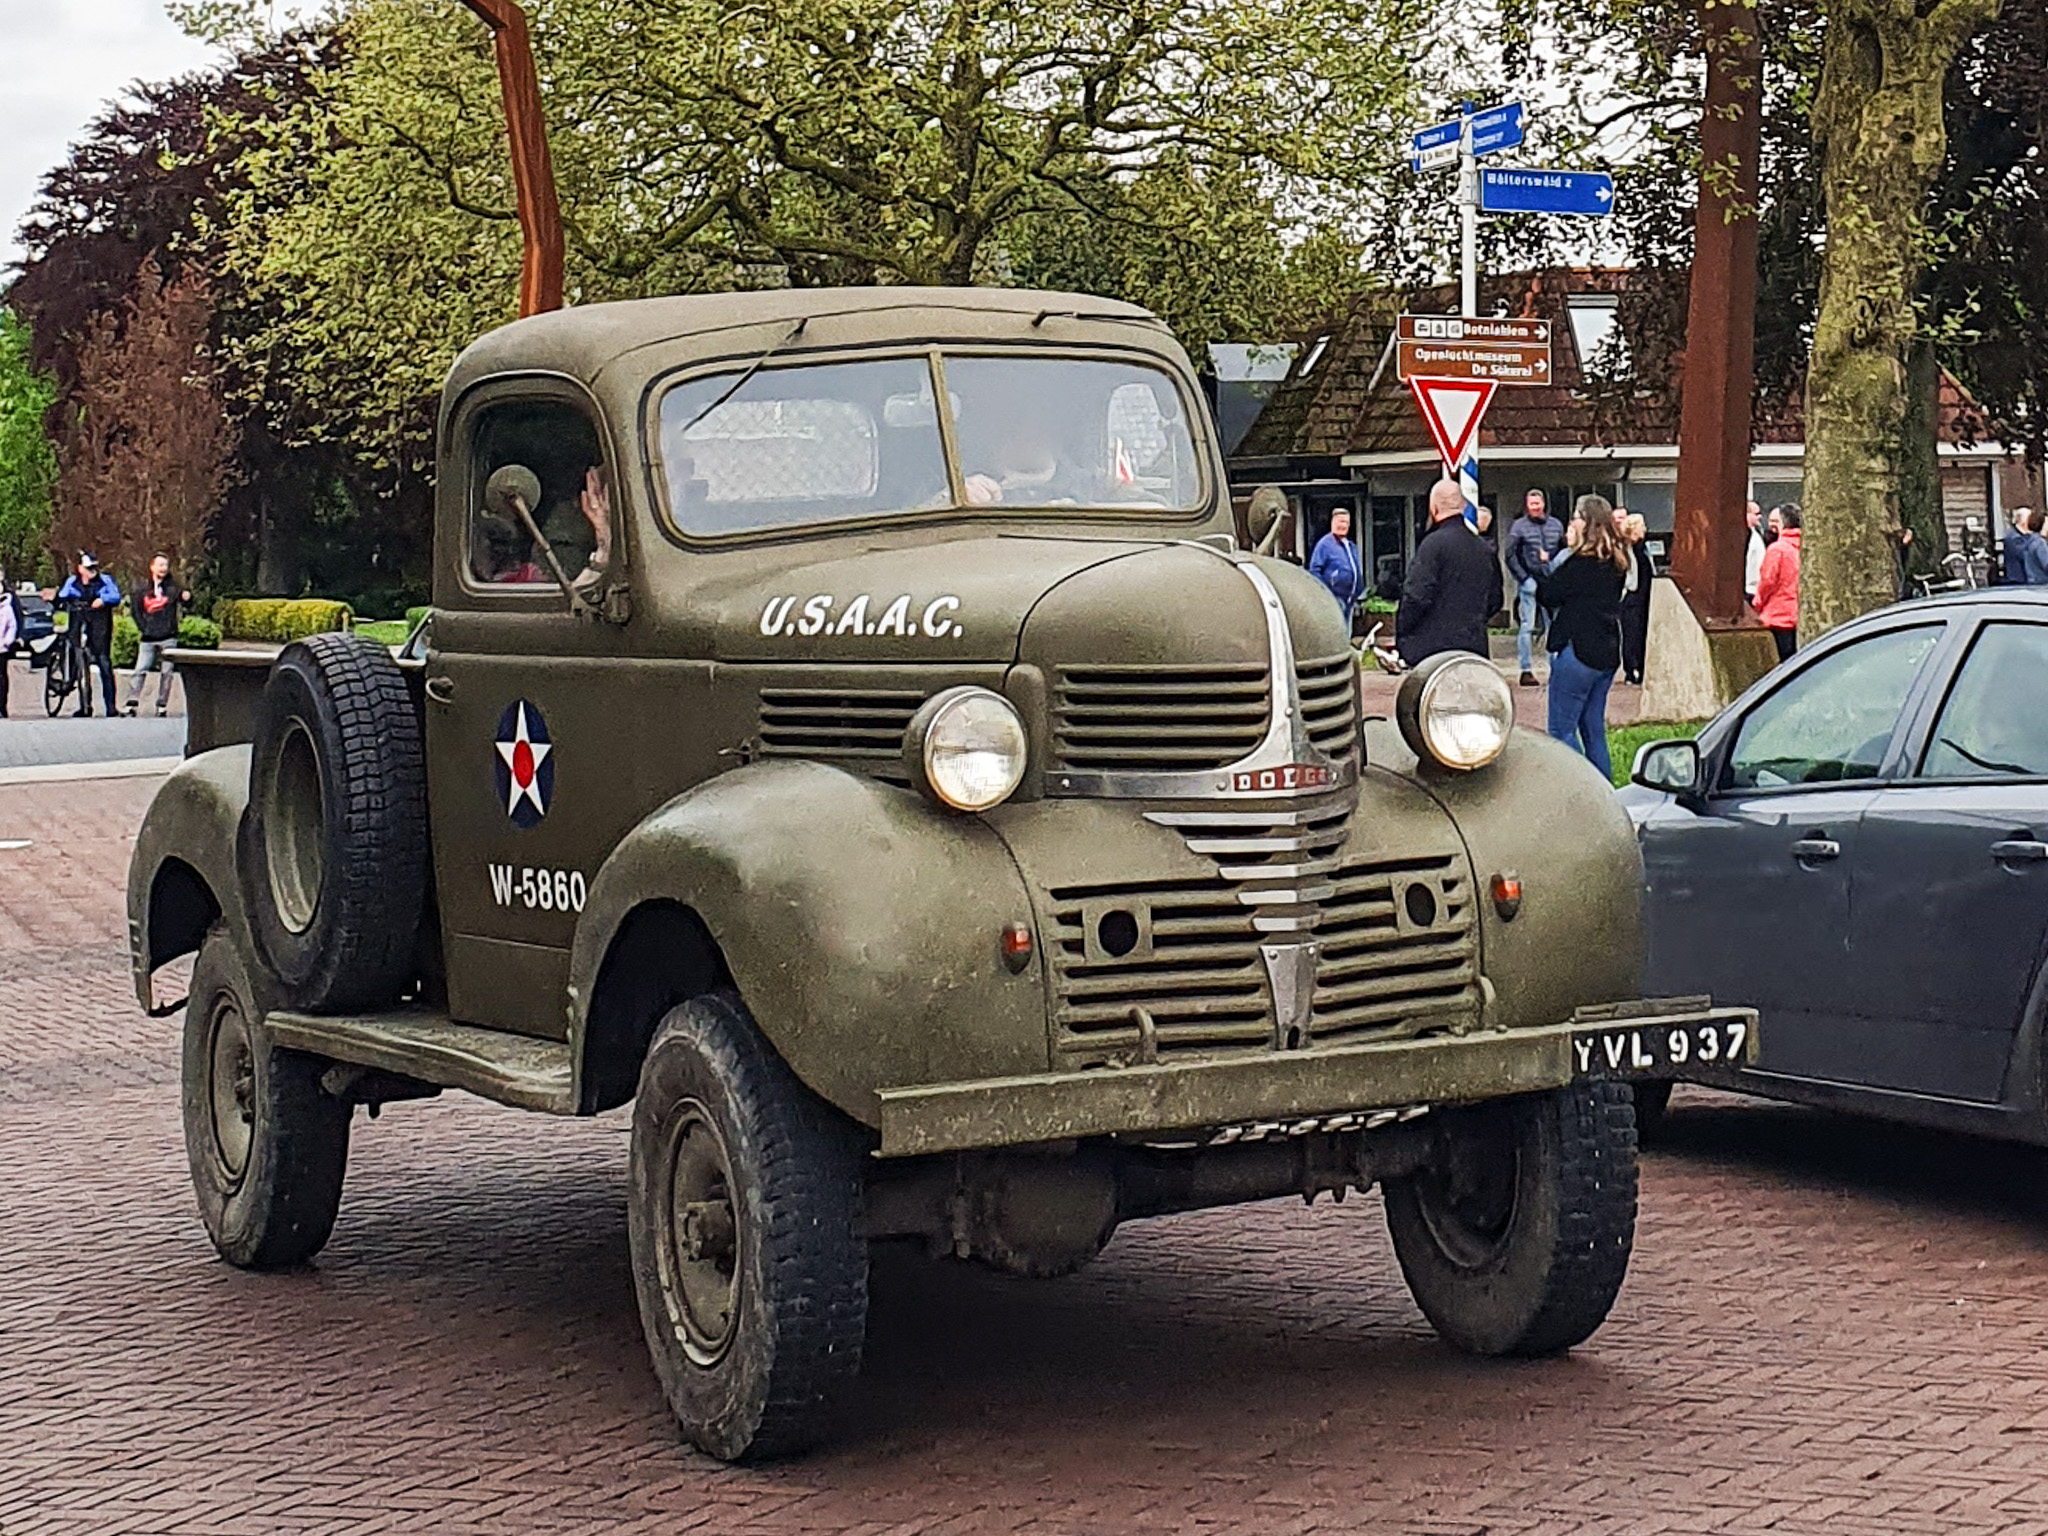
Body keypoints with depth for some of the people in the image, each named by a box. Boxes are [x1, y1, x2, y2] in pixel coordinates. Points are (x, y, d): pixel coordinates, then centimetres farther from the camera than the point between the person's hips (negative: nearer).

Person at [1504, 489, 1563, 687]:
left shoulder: (1555, 525, 9)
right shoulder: (1518, 526, -2)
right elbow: (1510, 555, -4)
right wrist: (1524, 579, -10)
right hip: (1529, 582, -4)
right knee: (1526, 626, -5)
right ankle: (1526, 670, -3)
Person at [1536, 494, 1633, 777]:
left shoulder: (1582, 563, -16)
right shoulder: (1616, 562, 11)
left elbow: (1547, 595, -12)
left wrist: (1543, 568, 5)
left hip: (1577, 652, -9)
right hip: (1607, 654, 9)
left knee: (1561, 728, -4)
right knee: (1593, 729, 15)